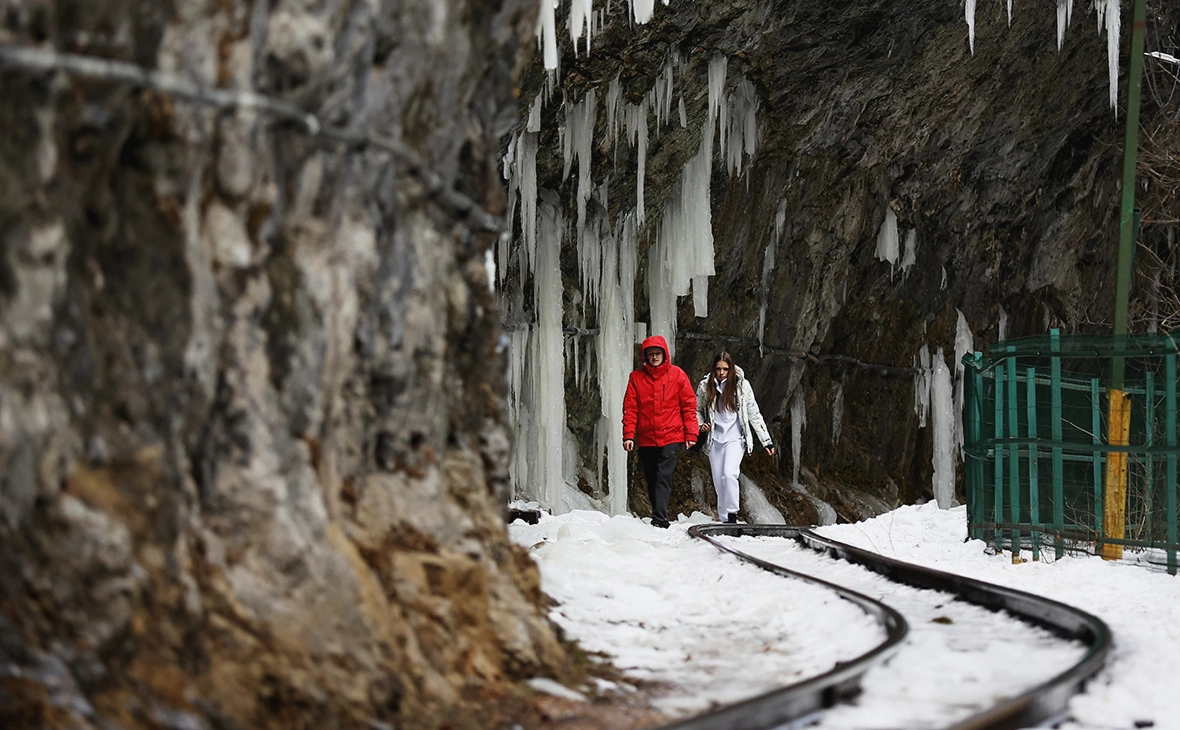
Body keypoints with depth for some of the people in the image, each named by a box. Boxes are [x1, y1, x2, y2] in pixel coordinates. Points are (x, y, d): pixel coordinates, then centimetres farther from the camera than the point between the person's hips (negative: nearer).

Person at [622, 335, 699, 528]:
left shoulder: (677, 375, 1)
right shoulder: (636, 377, 4)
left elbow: (689, 405, 3)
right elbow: (630, 408, 3)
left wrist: (691, 433, -3)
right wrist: (629, 435, -6)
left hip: (671, 438, -3)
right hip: (646, 439, 3)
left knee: (663, 478, -14)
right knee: (651, 481, 9)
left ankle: (659, 519, -20)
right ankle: (659, 517, 20)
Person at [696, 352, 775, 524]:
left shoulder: (742, 385, -2)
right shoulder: (705, 386, 2)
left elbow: (754, 414, 2)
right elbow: (697, 410, 17)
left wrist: (766, 441, 1)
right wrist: (701, 424, -4)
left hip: (735, 438, -3)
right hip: (714, 439, 3)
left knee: (729, 474, -23)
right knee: (718, 481, 4)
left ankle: (732, 514, -13)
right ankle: (723, 519, 13)